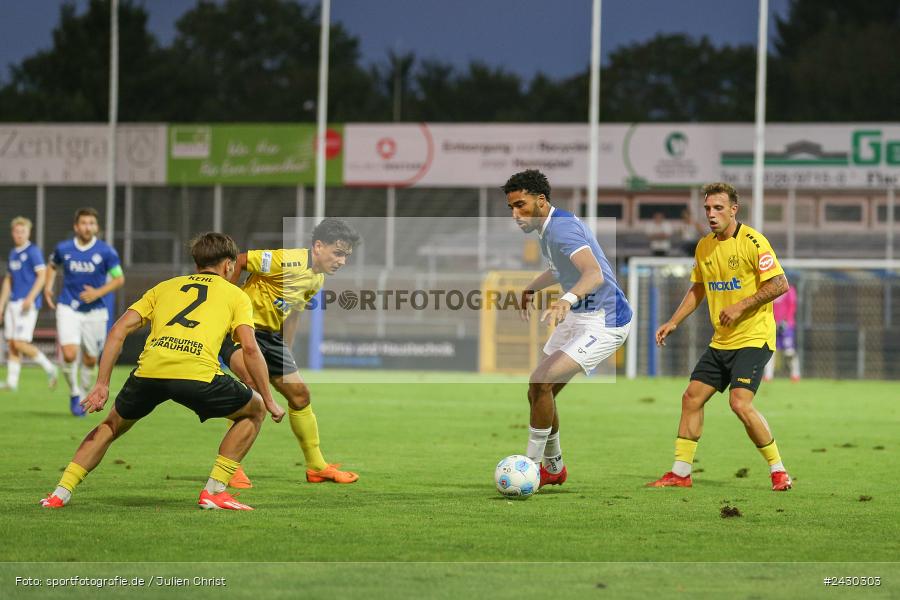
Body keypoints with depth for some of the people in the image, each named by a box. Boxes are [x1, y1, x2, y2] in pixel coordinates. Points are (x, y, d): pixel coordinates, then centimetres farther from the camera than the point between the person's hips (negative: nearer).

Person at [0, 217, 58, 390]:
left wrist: (30, 298, -20)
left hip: (27, 304, -8)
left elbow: (42, 275, -13)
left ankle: (49, 368, 3)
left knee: (20, 343, -13)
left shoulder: (33, 251, -7)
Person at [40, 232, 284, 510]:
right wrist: (269, 401, 14)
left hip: (149, 372, 4)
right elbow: (250, 348, 7)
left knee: (113, 425, 31)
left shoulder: (165, 287, 31)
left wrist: (101, 385, 19)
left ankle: (60, 493, 19)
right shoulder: (236, 295, 22)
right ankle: (214, 491, 14)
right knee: (254, 410, 23)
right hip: (198, 372, -3)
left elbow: (119, 329, 19)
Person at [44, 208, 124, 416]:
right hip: (68, 308, 0)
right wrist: (48, 287, 7)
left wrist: (98, 293, -15)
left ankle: (82, 394, 32)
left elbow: (119, 279, -2)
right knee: (69, 354, -17)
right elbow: (53, 266, 21)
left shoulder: (106, 251, -7)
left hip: (95, 311, 0)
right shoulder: (63, 248, -1)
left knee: (90, 360, 7)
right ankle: (74, 393, 6)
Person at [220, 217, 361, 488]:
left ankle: (317, 467, 29)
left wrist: (286, 352, 19)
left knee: (299, 394, 13)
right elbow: (238, 261, -21)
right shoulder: (289, 261, -23)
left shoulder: (318, 280, 7)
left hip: (270, 335, 9)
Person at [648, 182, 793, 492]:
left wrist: (740, 306, -20)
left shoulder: (752, 241, -13)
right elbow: (698, 289, 23)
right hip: (721, 340, 8)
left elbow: (779, 284, -16)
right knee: (692, 397, 5)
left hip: (753, 337, -8)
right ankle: (681, 472, 14)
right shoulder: (704, 246, 10)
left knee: (740, 403, -20)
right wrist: (674, 322, 14)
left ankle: (778, 470, -6)